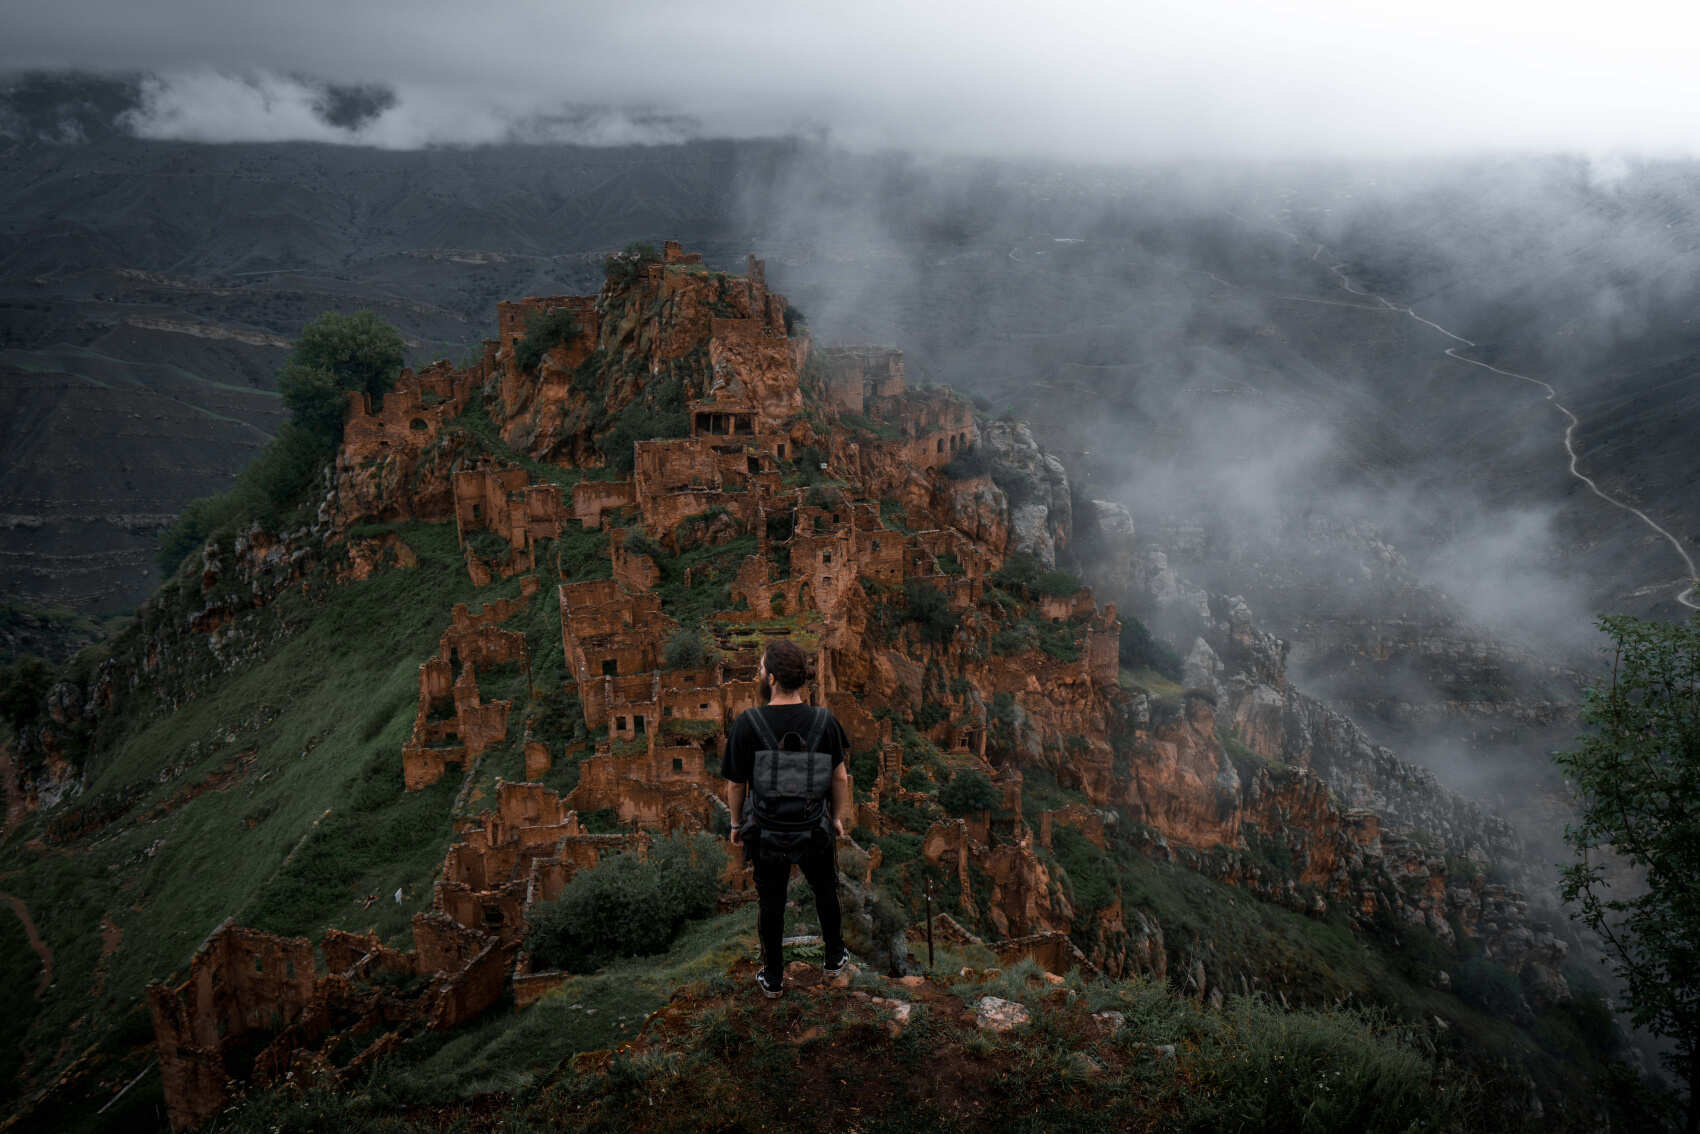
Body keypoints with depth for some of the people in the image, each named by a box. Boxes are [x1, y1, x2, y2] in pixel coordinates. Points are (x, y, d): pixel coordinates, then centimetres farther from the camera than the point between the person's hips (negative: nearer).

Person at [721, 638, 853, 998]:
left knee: (771, 903, 18)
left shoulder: (747, 723, -23)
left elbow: (737, 783, -12)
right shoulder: (825, 721, -17)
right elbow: (839, 778, -7)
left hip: (766, 831, -1)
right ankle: (834, 958, 43)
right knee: (825, 891, 26)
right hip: (816, 830, 1)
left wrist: (736, 823, 5)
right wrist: (838, 818, 10)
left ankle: (773, 978, 33)